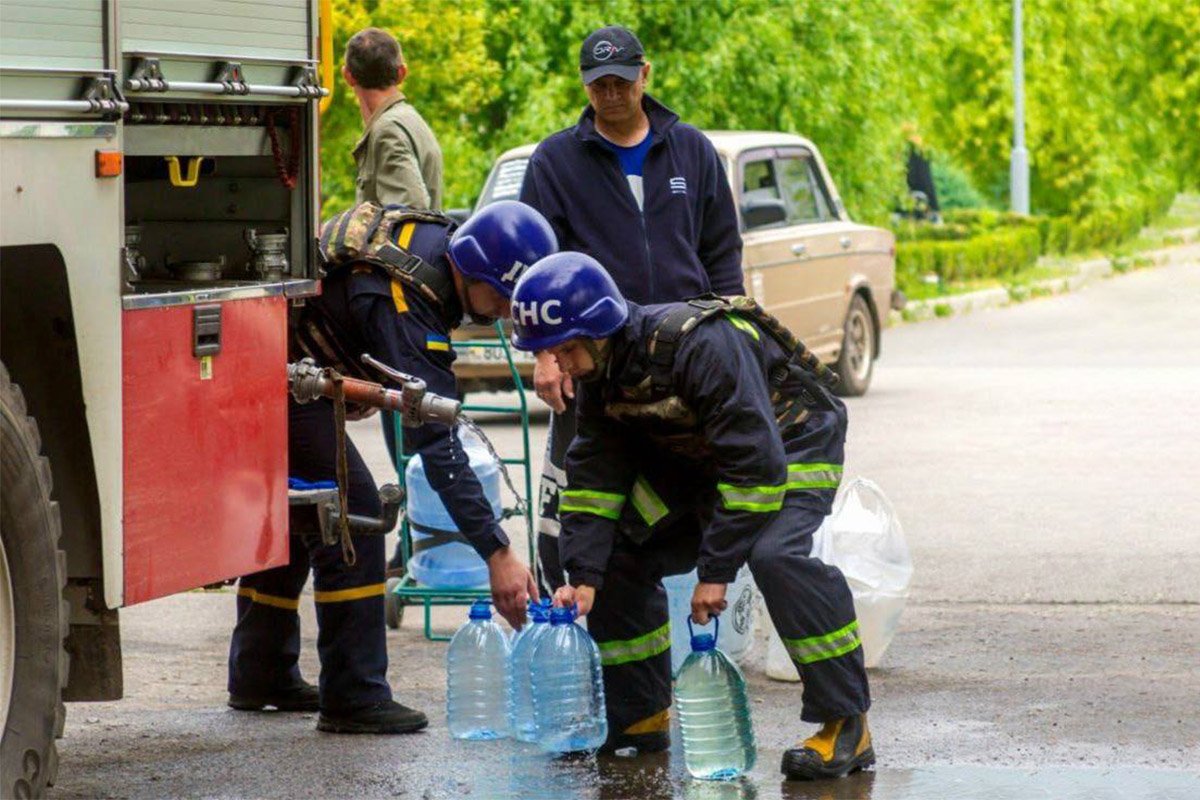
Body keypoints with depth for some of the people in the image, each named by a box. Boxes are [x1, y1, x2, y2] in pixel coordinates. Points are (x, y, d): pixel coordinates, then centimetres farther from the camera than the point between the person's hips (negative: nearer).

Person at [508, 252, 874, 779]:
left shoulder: (700, 344, -35)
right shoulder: (600, 372, -8)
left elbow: (756, 464, -35)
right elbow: (594, 477, -5)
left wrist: (716, 569, -32)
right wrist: (583, 577, -17)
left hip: (792, 444, -8)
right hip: (695, 460, 8)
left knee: (776, 554, -34)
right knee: (616, 553, -1)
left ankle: (846, 726, -28)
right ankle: (639, 716, 13)